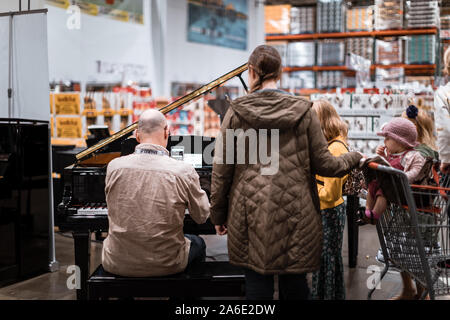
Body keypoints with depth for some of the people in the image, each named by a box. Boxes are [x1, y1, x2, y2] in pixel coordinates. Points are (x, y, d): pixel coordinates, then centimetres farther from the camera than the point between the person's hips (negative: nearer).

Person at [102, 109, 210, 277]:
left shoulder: (114, 166, -10)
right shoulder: (183, 172, -17)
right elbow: (202, 216, -2)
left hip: (116, 263, 2)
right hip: (166, 264, -1)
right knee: (197, 243, 32)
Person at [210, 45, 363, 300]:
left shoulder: (236, 112, -1)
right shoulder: (303, 111, -1)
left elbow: (221, 169, 1)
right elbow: (323, 164, 2)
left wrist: (218, 214, 12)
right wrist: (355, 158, 22)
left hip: (250, 215, 0)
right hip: (294, 216, 0)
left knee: (257, 284, 7)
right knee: (294, 285, 11)